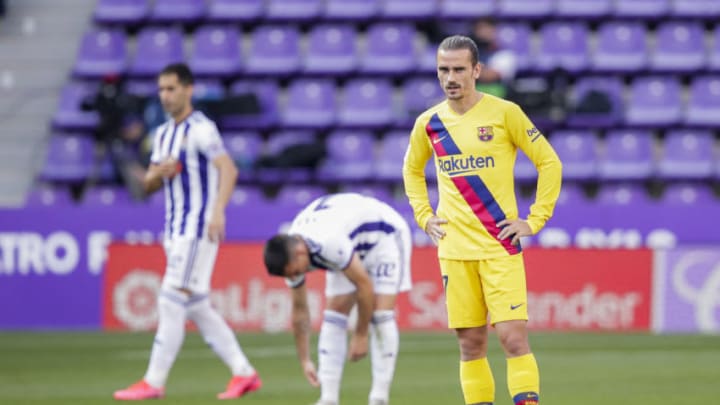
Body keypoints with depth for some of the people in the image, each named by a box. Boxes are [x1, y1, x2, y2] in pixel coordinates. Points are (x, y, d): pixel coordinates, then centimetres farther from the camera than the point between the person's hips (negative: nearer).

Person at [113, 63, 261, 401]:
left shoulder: (201, 129, -10)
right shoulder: (163, 134, 16)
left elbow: (228, 169, -22)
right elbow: (148, 185, 19)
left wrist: (218, 211, -34)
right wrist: (158, 173, -4)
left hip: (199, 229, -9)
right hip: (175, 230, 9)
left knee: (172, 302, -11)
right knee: (197, 308, 8)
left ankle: (154, 382, -10)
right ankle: (243, 373, 13)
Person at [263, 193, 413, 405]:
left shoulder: (329, 244, -42)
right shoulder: (290, 255, -17)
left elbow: (365, 285, -31)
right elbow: (299, 310, -3)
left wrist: (360, 335, -21)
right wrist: (305, 361, 0)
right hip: (351, 244, 7)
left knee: (380, 314, -18)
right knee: (334, 313, -6)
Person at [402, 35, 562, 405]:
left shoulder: (504, 113, -5)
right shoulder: (429, 123, 6)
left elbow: (549, 162, 1)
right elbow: (412, 170, 26)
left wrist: (534, 220, -4)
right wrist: (424, 216, 13)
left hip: (500, 246, -3)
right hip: (454, 249, 3)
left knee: (512, 336, -12)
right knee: (470, 343, 4)